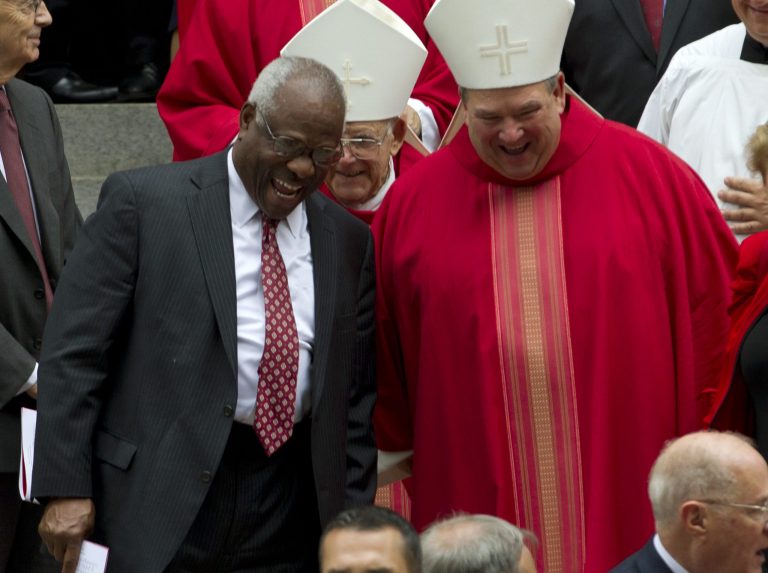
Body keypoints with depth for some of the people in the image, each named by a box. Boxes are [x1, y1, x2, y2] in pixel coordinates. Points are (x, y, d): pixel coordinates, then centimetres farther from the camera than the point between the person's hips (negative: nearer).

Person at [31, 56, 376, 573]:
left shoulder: (349, 240, 12)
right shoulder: (143, 202, -2)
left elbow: (356, 395, 15)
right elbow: (73, 351, -5)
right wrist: (66, 489, -11)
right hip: (165, 504, -3)